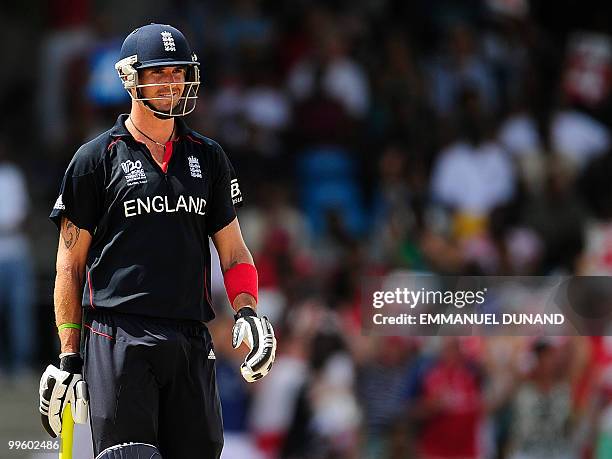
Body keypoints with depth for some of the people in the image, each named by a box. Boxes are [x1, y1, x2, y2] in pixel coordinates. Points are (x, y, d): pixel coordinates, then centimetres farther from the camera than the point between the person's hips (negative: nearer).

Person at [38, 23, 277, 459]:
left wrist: (248, 313, 1)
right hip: (118, 337, -4)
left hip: (191, 340, 4)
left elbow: (233, 250, 20)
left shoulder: (208, 158, 16)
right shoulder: (98, 158, 4)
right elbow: (71, 265, 5)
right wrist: (69, 357, 0)